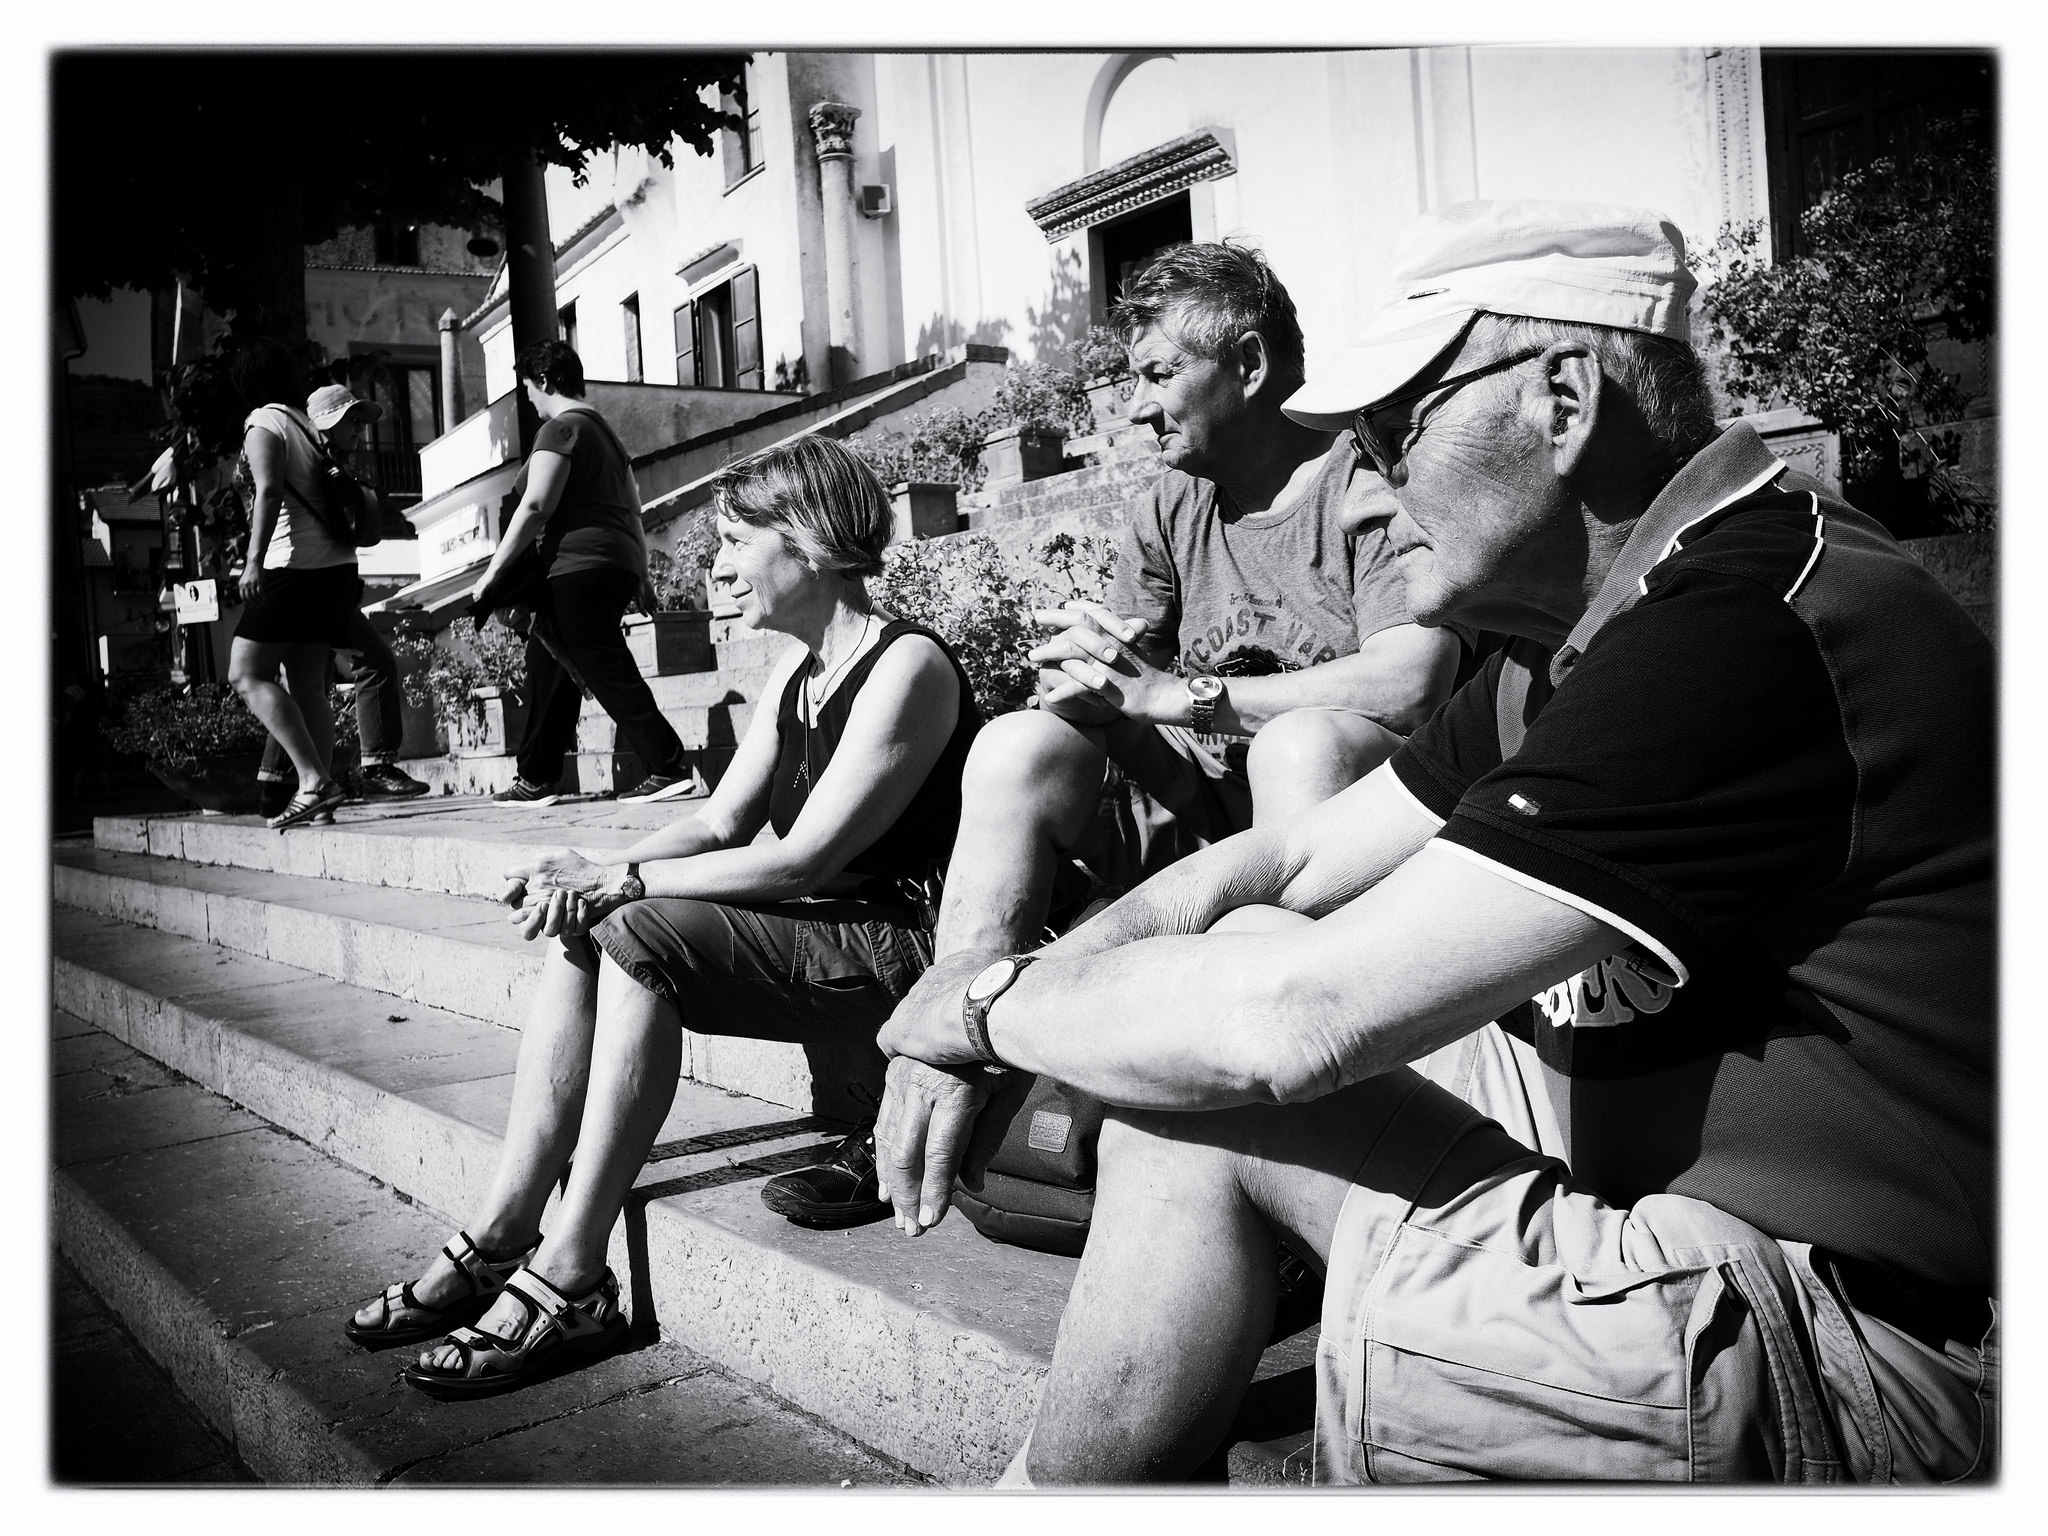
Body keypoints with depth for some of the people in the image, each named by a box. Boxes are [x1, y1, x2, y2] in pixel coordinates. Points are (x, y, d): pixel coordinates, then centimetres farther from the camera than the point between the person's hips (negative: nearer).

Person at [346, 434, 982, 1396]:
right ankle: (499, 1240, -5)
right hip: (812, 931, 9)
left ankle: (570, 1283, -19)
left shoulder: (907, 666, -15)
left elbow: (804, 857, -21)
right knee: (580, 932, -5)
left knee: (638, 934, -25)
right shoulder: (798, 670, 15)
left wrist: (620, 880, -18)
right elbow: (722, 823, 9)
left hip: (896, 948, -9)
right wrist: (589, 876, -8)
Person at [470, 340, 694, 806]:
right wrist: (640, 576, 24)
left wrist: (493, 572, -14)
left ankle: (670, 769, -12)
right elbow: (633, 510, 22)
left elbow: (535, 507, -16)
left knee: (608, 672, -9)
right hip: (617, 567, 10)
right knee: (545, 664, 15)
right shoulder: (604, 431, 22)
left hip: (578, 568, -10)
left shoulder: (560, 429, -7)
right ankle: (537, 779, 19)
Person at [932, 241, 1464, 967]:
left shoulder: (1374, 482, -7)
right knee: (1016, 748, -14)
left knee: (1299, 744, -36)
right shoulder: (1167, 511, 13)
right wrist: (1075, 674, -18)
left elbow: (1411, 682, -23)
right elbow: (1113, 698, 9)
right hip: (1199, 801, 5)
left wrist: (1173, 692, -19)